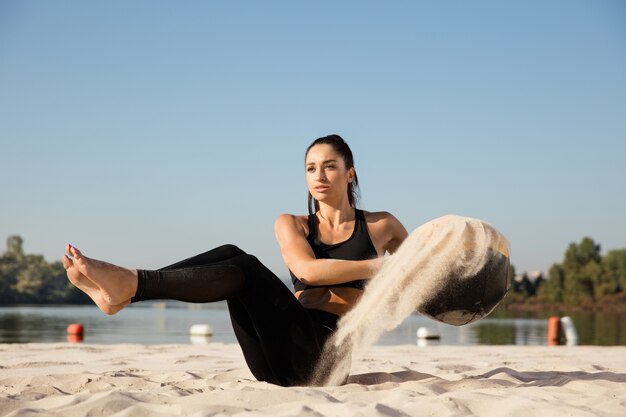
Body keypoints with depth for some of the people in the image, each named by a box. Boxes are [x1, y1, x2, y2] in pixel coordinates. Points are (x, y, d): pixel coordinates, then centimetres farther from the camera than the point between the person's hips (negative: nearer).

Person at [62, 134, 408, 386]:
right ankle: (121, 288, -32)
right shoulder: (292, 224, 15)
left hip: (321, 356, -3)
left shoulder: (381, 226, 12)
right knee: (230, 255, -20)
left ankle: (130, 286, -36)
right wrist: (376, 266, -6)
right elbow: (307, 269, -6)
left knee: (246, 269, -25)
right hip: (278, 360, 3)